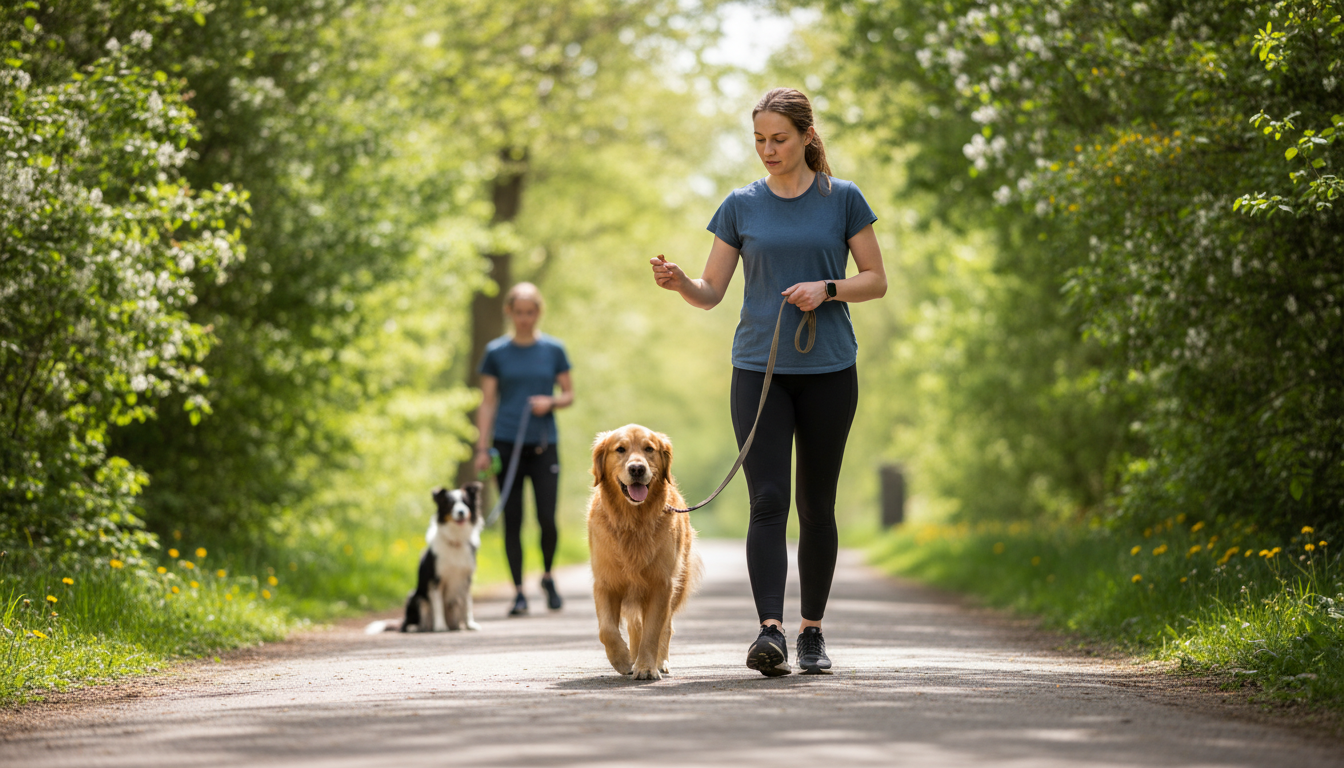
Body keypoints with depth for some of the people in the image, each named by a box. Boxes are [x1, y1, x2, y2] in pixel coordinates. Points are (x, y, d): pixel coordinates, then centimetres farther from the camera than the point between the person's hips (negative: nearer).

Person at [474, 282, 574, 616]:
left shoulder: (553, 349, 5)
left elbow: (569, 395, 11)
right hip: (507, 445, 0)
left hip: (544, 444, 0)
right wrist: (482, 448, 0)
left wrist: (550, 402, -11)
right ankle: (519, 592, 8)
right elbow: (487, 402, 6)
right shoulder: (496, 352, 5)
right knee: (512, 520, 0)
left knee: (547, 518, -8)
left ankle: (548, 577, 18)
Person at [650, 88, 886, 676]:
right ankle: (770, 630, -22)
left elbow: (876, 280, 5)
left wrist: (826, 288, -13)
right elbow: (711, 292, 7)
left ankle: (811, 631, 17)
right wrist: (678, 283, -15)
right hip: (758, 370, 0)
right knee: (767, 500, -13)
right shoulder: (742, 206, 7)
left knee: (816, 504, 7)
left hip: (828, 370, 0)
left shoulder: (842, 199, 4)